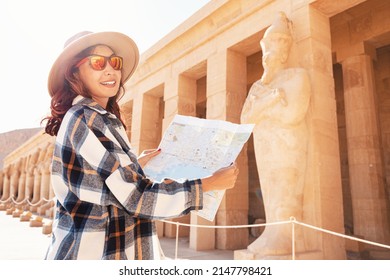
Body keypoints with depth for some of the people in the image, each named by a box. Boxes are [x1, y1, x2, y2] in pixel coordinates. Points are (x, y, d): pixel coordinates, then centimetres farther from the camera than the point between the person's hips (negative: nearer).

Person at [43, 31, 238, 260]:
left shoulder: (98, 118, 10)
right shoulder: (85, 119, -18)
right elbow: (137, 198, -22)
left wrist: (135, 165, 17)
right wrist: (212, 183, -16)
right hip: (92, 252, -9)